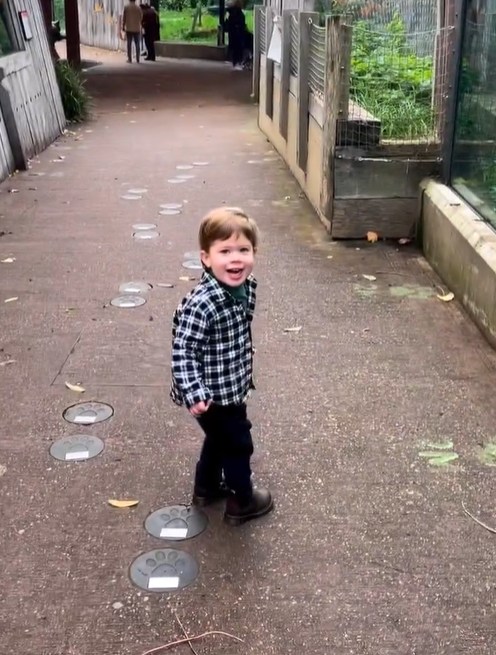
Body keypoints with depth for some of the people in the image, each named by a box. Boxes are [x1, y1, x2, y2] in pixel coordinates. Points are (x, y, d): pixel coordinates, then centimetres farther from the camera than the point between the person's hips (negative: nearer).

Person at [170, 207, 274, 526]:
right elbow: (183, 350, -28)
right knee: (238, 444, 11)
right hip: (214, 394, -8)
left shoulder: (248, 287, -5)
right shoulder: (201, 304, -32)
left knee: (219, 438, 27)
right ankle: (242, 501, 33)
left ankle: (207, 487, 49)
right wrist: (194, 393, -31)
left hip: (233, 387, 8)